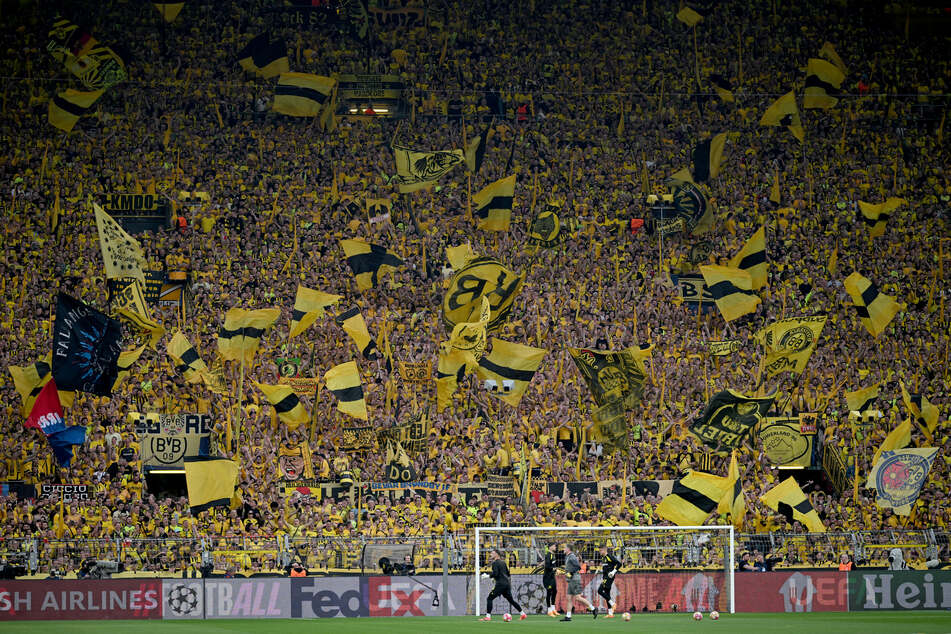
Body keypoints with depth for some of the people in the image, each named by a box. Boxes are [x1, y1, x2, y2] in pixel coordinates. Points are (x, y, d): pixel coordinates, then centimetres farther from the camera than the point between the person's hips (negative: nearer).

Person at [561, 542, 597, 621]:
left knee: (578, 597, -11)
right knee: (569, 598, 7)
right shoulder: (567, 557, 17)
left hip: (574, 579, -10)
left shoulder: (572, 557, -13)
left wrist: (570, 573, -19)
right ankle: (568, 616, 6)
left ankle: (593, 609, -4)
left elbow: (578, 567, -21)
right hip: (571, 581, 10)